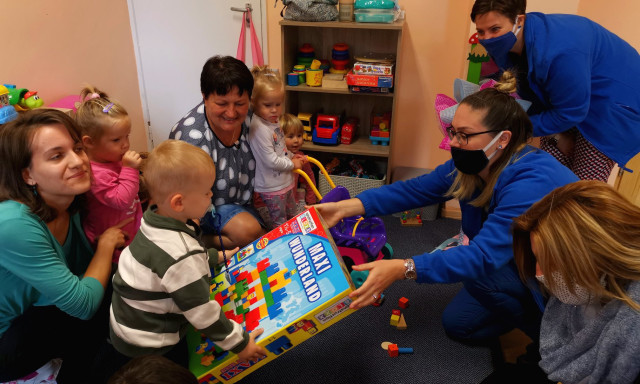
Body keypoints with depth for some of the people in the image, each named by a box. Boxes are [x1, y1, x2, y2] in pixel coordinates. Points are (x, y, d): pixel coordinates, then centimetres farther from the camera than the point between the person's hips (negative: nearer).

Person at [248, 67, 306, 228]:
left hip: (285, 180, 9)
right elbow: (271, 161, -26)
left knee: (292, 218, 25)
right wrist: (292, 164, -12)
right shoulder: (259, 129, -27)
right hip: (272, 186, -9)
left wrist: (291, 158, 2)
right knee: (280, 224, 6)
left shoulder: (274, 121, 3)